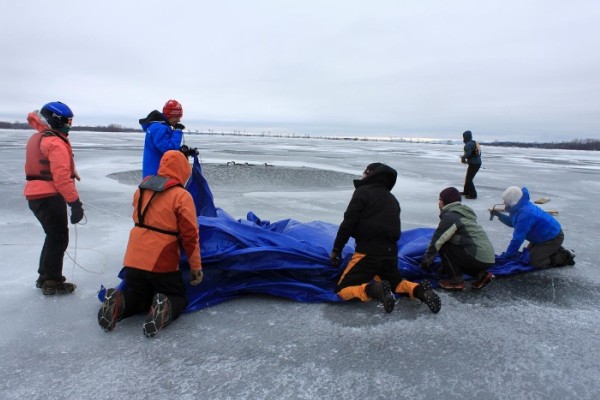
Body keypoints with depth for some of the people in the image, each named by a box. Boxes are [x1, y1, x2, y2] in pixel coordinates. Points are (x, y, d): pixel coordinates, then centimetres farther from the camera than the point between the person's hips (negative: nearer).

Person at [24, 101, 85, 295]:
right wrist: (75, 202, -24)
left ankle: (45, 276, 30)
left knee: (53, 236, 20)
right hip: (49, 197, -9)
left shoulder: (36, 138, 15)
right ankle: (52, 282, 8)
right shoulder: (56, 143, -16)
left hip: (35, 195, 10)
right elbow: (62, 177, -24)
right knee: (59, 238, 1)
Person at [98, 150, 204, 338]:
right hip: (163, 264, -5)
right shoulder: (181, 196, -14)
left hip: (134, 260, 5)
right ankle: (164, 310, -18)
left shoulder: (142, 189, 5)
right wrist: (196, 267, -6)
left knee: (137, 296, 25)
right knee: (178, 298, 15)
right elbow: (190, 235, -14)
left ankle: (118, 303, -8)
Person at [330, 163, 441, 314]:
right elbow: (393, 228, 20)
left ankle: (373, 289, -26)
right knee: (395, 281, 30)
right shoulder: (392, 199, 20)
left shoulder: (363, 192, -3)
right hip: (390, 251, 7)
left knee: (343, 290, -1)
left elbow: (348, 223, -10)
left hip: (369, 251, -7)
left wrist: (336, 249, -3)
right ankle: (419, 289, 0)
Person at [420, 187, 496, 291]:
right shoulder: (464, 214, 20)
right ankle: (481, 275, 14)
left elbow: (437, 240, -8)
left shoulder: (450, 216, -8)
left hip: (478, 258, -9)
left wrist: (426, 260, 4)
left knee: (444, 246, 0)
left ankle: (456, 281, 1)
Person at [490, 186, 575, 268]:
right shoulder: (521, 207, -4)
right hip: (545, 235, 10)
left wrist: (507, 255, -20)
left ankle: (564, 257, 2)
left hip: (553, 237, -10)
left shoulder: (525, 214, -34)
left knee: (534, 261, -12)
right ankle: (556, 250, 22)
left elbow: (518, 238, -29)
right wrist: (499, 215, -1)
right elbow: (512, 222, 14)